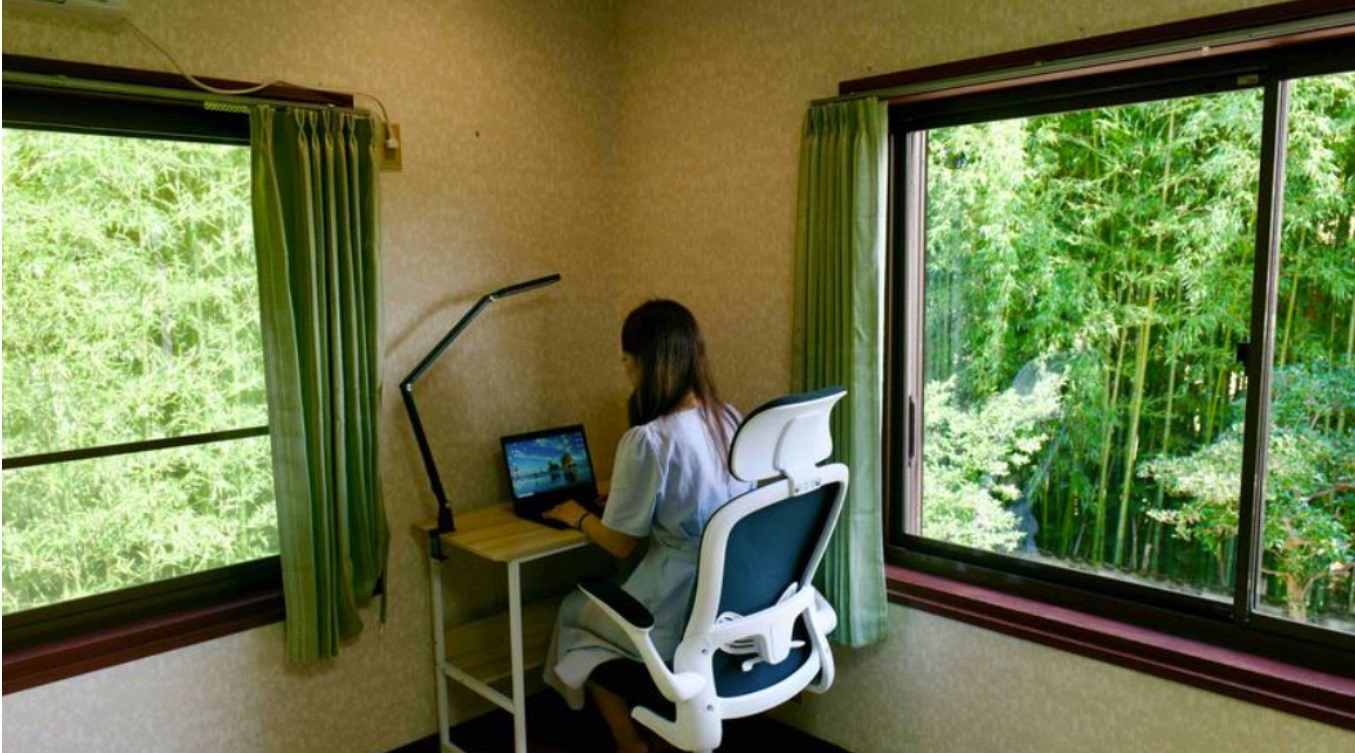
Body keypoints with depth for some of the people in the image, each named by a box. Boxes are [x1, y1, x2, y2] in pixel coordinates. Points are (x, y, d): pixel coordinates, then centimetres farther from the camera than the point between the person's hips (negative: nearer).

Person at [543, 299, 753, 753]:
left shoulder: (647, 440, -22)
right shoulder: (731, 420, -1)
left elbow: (620, 543, -11)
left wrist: (577, 516, 9)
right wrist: (623, 488, 25)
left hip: (685, 617, -7)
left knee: (574, 615, 21)